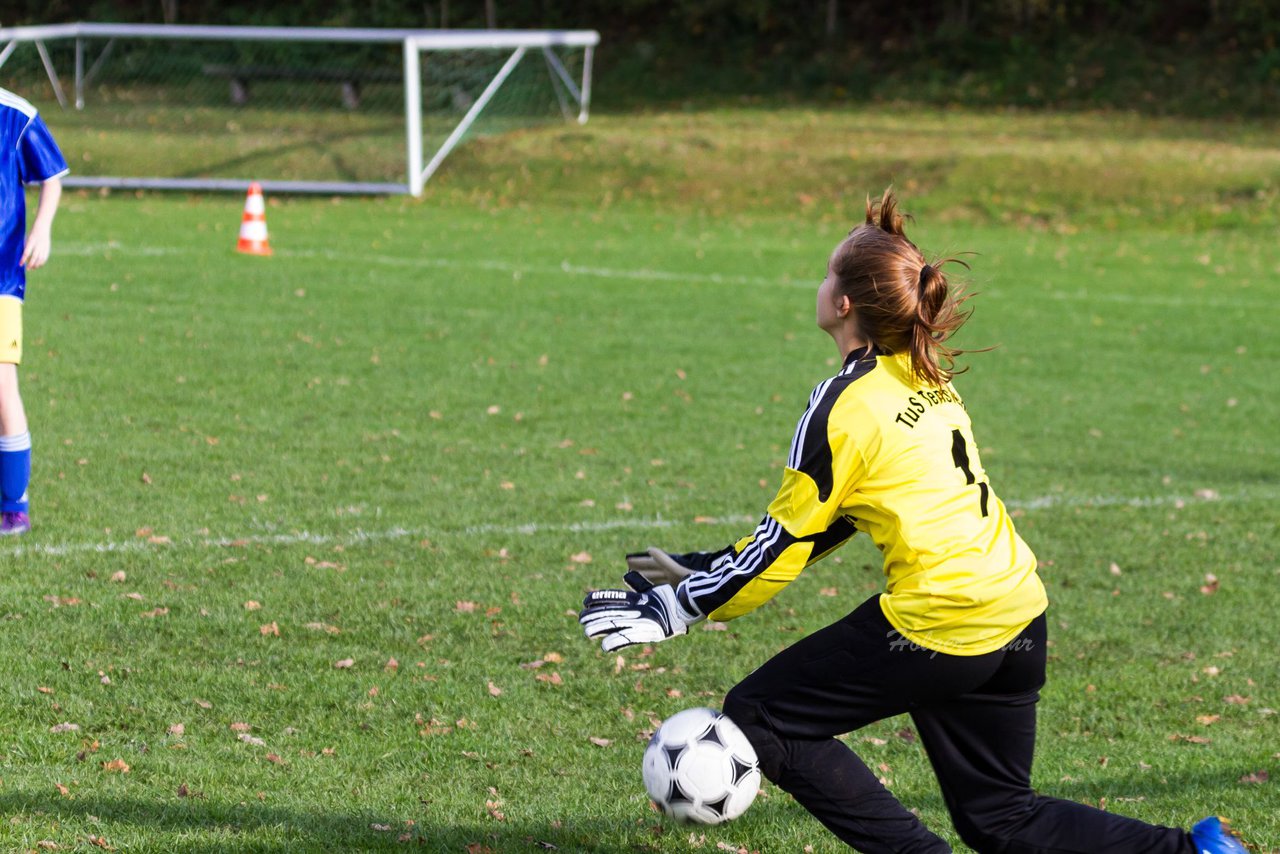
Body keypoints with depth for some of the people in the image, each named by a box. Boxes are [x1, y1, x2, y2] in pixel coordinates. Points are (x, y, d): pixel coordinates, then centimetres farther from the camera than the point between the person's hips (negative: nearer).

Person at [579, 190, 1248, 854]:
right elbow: (840, 516, 19)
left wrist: (678, 608, 0)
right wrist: (710, 570, 19)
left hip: (938, 621, -9)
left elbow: (783, 543, -9)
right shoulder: (928, 378, 12)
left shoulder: (845, 406, -13)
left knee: (759, 718, 4)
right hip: (1016, 613, 9)